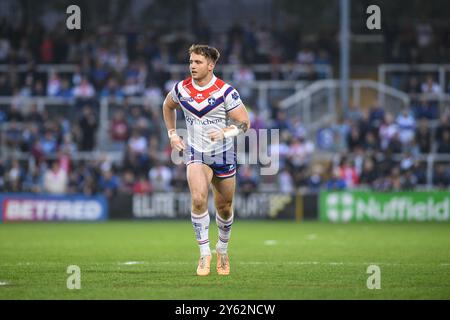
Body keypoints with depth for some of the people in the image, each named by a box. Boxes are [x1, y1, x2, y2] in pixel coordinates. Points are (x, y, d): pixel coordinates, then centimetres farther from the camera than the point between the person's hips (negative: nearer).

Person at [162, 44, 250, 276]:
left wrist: (224, 133, -30)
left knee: (224, 209, 11)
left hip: (223, 155, 0)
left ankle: (222, 249, 38)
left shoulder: (226, 92, -14)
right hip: (195, 153, 1)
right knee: (198, 199, -24)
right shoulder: (181, 89, -4)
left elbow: (244, 122, -13)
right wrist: (172, 134, 11)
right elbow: (168, 106, 19)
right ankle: (204, 253, -15)